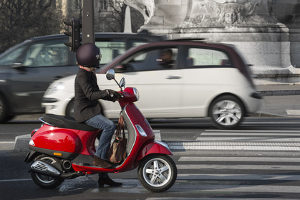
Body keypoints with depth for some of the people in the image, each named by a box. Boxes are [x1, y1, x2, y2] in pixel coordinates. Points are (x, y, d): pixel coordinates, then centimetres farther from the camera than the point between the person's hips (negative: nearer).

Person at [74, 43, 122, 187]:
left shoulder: (90, 74, 16)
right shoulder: (82, 75, -15)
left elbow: (96, 93, 26)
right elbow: (90, 94, -26)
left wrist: (112, 98, 16)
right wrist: (107, 92, -37)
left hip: (91, 111, 11)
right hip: (85, 112, -10)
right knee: (109, 126, -28)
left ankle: (103, 176, 13)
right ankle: (99, 157, -22)